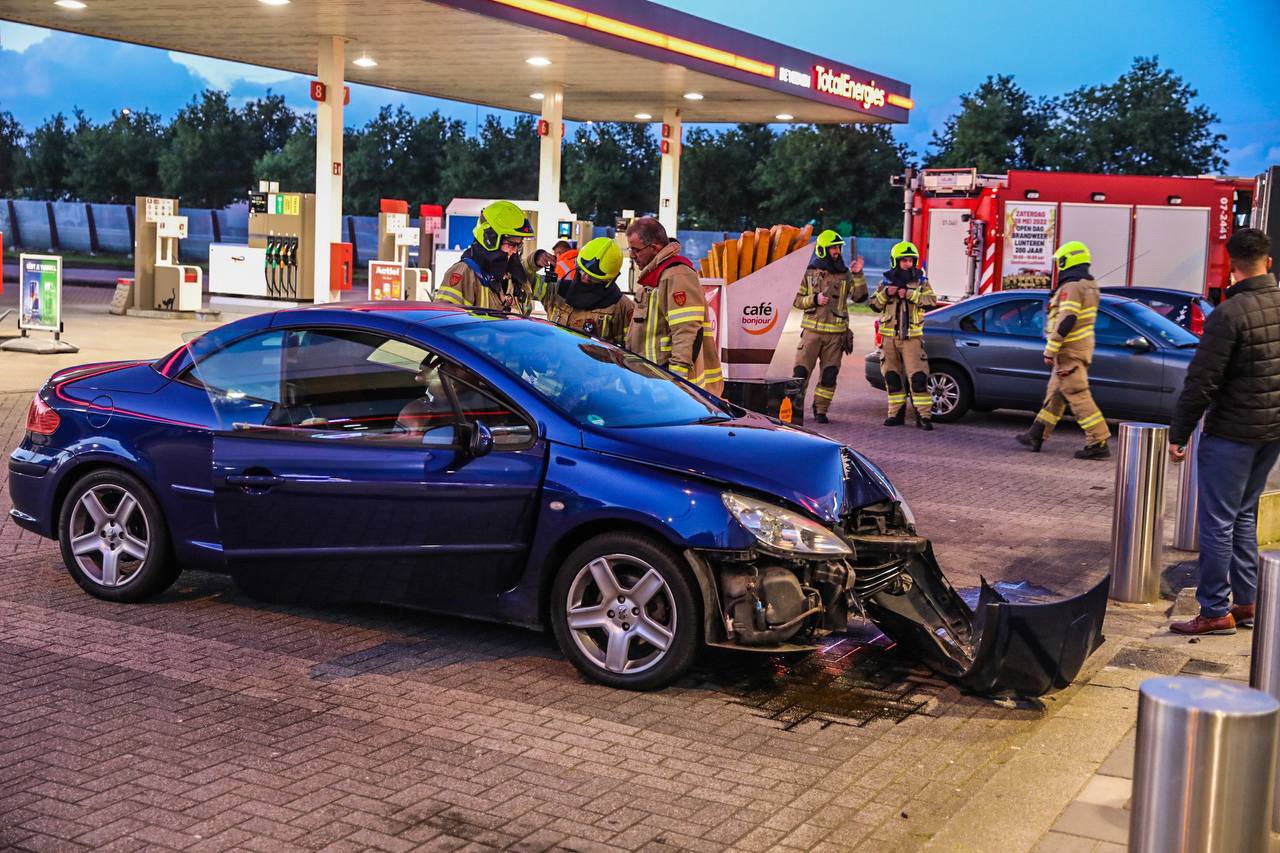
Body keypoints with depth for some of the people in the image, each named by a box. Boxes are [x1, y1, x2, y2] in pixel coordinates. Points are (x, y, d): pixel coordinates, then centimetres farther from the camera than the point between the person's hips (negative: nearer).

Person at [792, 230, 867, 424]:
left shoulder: (844, 274, 9)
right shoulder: (809, 272, 4)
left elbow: (860, 296, 0)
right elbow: (796, 299, 4)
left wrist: (857, 275, -11)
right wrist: (814, 299, -12)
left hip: (836, 334, 2)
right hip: (812, 330, -2)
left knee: (829, 375, 3)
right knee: (801, 371, -4)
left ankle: (820, 409, 14)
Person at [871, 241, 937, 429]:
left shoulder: (921, 281, 5)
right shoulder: (887, 281, 10)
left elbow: (931, 301, -9)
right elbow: (874, 305, 7)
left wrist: (910, 294, -18)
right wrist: (886, 293, -10)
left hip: (912, 337, -3)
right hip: (889, 337, 3)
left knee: (918, 377, -11)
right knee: (892, 378, 7)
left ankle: (924, 415, -10)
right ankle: (896, 414, 16)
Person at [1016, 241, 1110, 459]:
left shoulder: (1071, 287, -17)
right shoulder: (1089, 285, 16)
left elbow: (1066, 320, -25)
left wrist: (1050, 350, -22)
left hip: (1069, 351, -10)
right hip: (1082, 348, 10)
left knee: (1078, 396, -10)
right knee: (1055, 393, 15)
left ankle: (1099, 444, -12)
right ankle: (1035, 436, 23)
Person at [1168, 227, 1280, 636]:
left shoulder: (1229, 314, -18)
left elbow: (1201, 383, -18)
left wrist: (1178, 433, -10)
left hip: (1232, 433, -7)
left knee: (1217, 522, 1)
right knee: (1243, 516, 19)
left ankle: (1216, 612, 6)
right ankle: (1246, 602, 24)